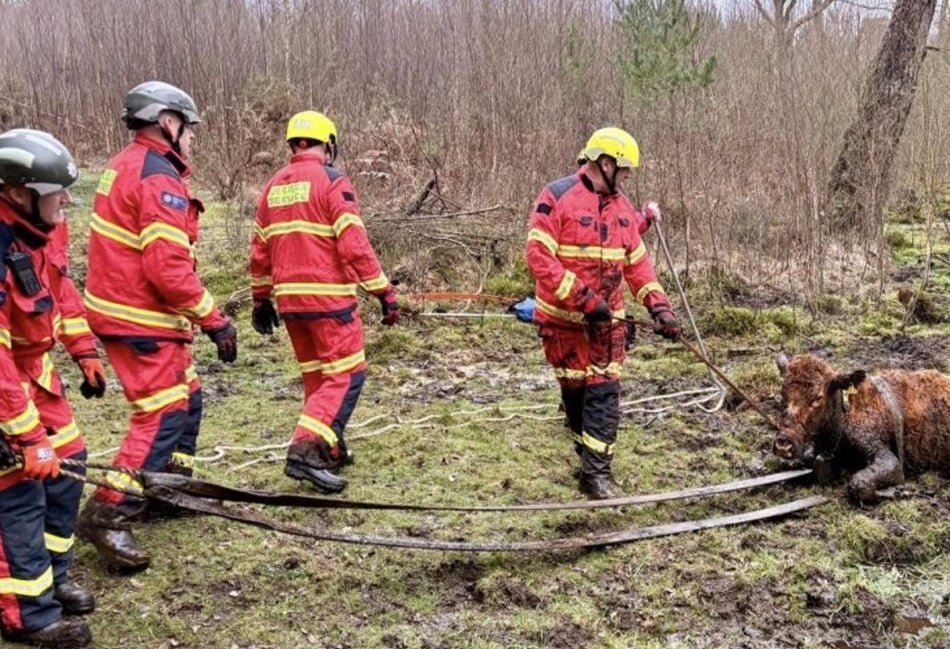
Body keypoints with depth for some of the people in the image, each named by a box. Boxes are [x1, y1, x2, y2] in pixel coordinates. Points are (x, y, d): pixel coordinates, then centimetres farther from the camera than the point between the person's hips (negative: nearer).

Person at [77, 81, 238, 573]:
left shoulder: (125, 166, 14)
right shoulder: (158, 179, -18)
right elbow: (169, 267, -25)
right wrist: (213, 319, -18)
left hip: (121, 306, 10)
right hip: (143, 320, -10)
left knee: (184, 398, 21)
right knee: (161, 416, -8)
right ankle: (107, 515, -6)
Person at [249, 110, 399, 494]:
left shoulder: (274, 186, 13)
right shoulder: (331, 181, -8)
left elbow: (260, 250, 16)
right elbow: (354, 246, -15)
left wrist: (261, 300, 25)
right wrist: (384, 292, -11)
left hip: (290, 300, 7)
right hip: (328, 298, -7)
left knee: (317, 377, 18)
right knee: (346, 376, -3)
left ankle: (330, 451, 23)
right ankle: (305, 451, -15)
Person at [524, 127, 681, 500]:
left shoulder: (622, 207, 8)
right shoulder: (556, 198, -12)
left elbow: (637, 262, 12)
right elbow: (538, 257, -19)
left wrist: (659, 306, -1)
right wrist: (582, 298, -24)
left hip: (607, 319, 5)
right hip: (563, 318, -5)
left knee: (604, 393, -2)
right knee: (574, 389, 9)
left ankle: (596, 472, 3)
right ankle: (589, 451, 32)